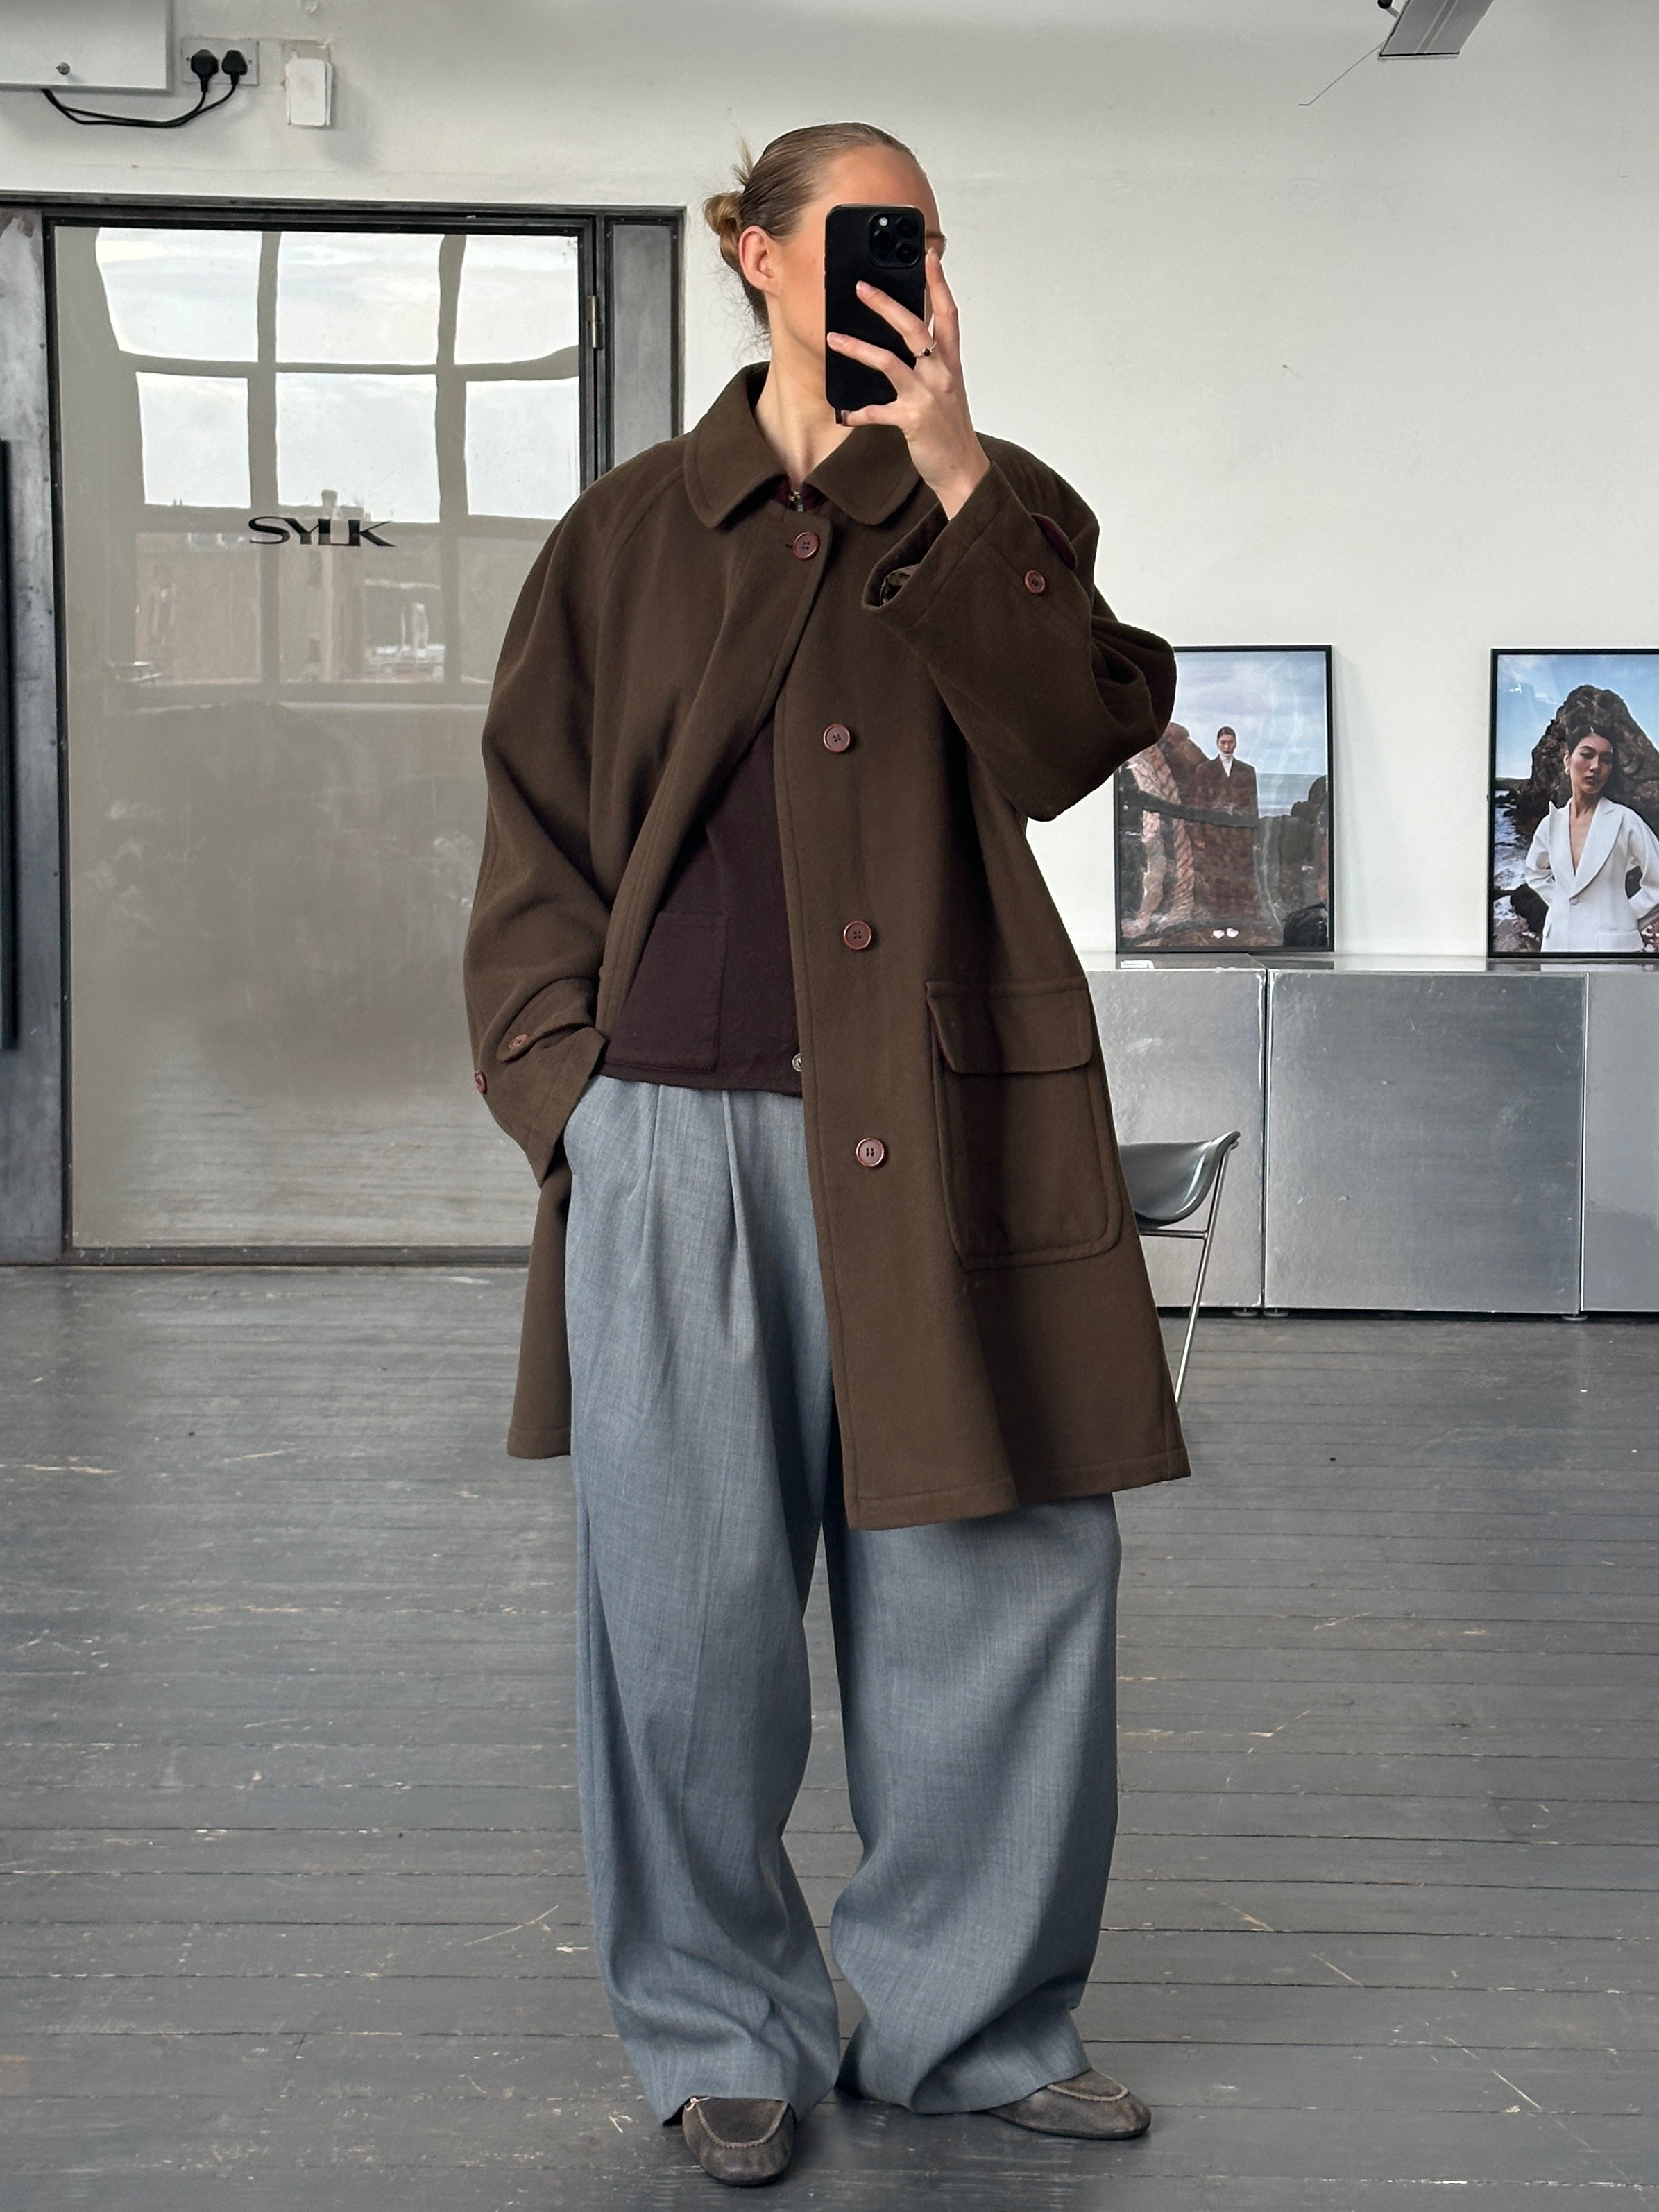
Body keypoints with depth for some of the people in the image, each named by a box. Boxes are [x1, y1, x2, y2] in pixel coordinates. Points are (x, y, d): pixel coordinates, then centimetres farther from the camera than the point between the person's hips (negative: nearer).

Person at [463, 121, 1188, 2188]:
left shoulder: (996, 514, 13)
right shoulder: (631, 532, 12)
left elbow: (1063, 744, -5)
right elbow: (539, 837, 11)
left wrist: (953, 480, -9)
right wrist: (572, 1083, 0)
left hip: (940, 1139, 1)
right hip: (683, 1128, -1)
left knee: (1005, 1575, 3)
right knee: (692, 1607, 3)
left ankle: (972, 2016, 22)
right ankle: (724, 2034, 23)